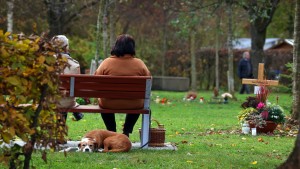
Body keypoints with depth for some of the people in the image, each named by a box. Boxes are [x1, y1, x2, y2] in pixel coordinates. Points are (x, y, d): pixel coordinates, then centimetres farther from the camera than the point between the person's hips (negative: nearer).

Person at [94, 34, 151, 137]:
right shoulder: (139, 64, -7)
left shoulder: (106, 62, -8)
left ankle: (112, 132, 31)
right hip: (133, 105, 0)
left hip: (109, 104, 0)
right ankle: (126, 132, 34)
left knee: (102, 100, 34)